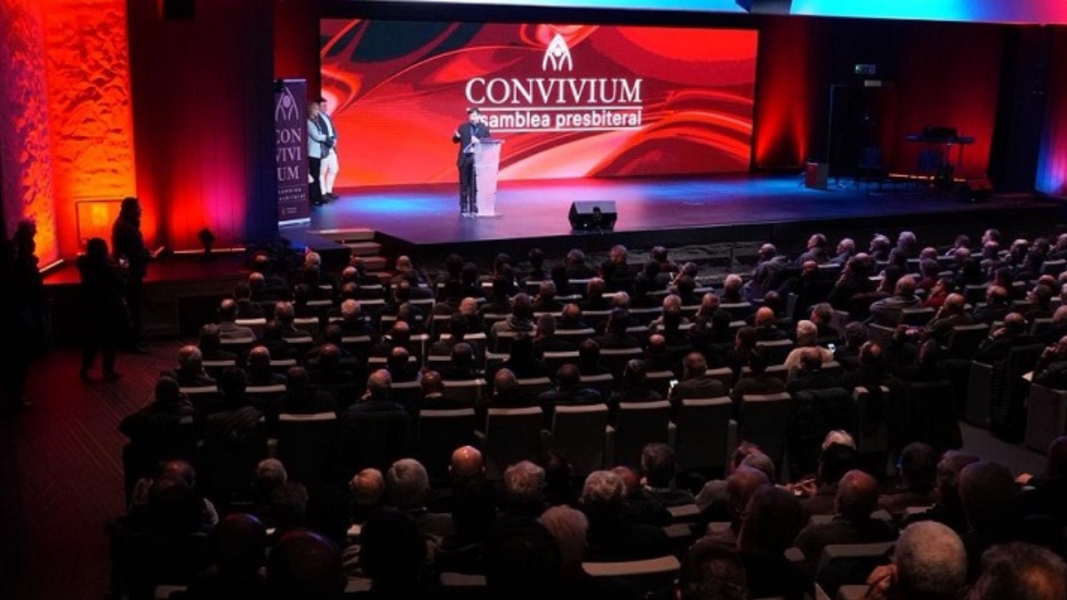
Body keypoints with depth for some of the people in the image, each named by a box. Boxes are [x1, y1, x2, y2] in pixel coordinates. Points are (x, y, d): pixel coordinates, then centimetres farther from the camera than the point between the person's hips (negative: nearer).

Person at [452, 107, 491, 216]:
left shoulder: (484, 128, 1)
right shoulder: (463, 127, 5)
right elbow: (455, 141, 9)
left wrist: (479, 142, -18)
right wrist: (457, 136, -14)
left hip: (477, 159, -1)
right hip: (465, 158, 1)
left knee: (475, 185, 1)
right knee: (464, 184, 5)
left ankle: (474, 208, 7)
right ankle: (463, 208, 11)